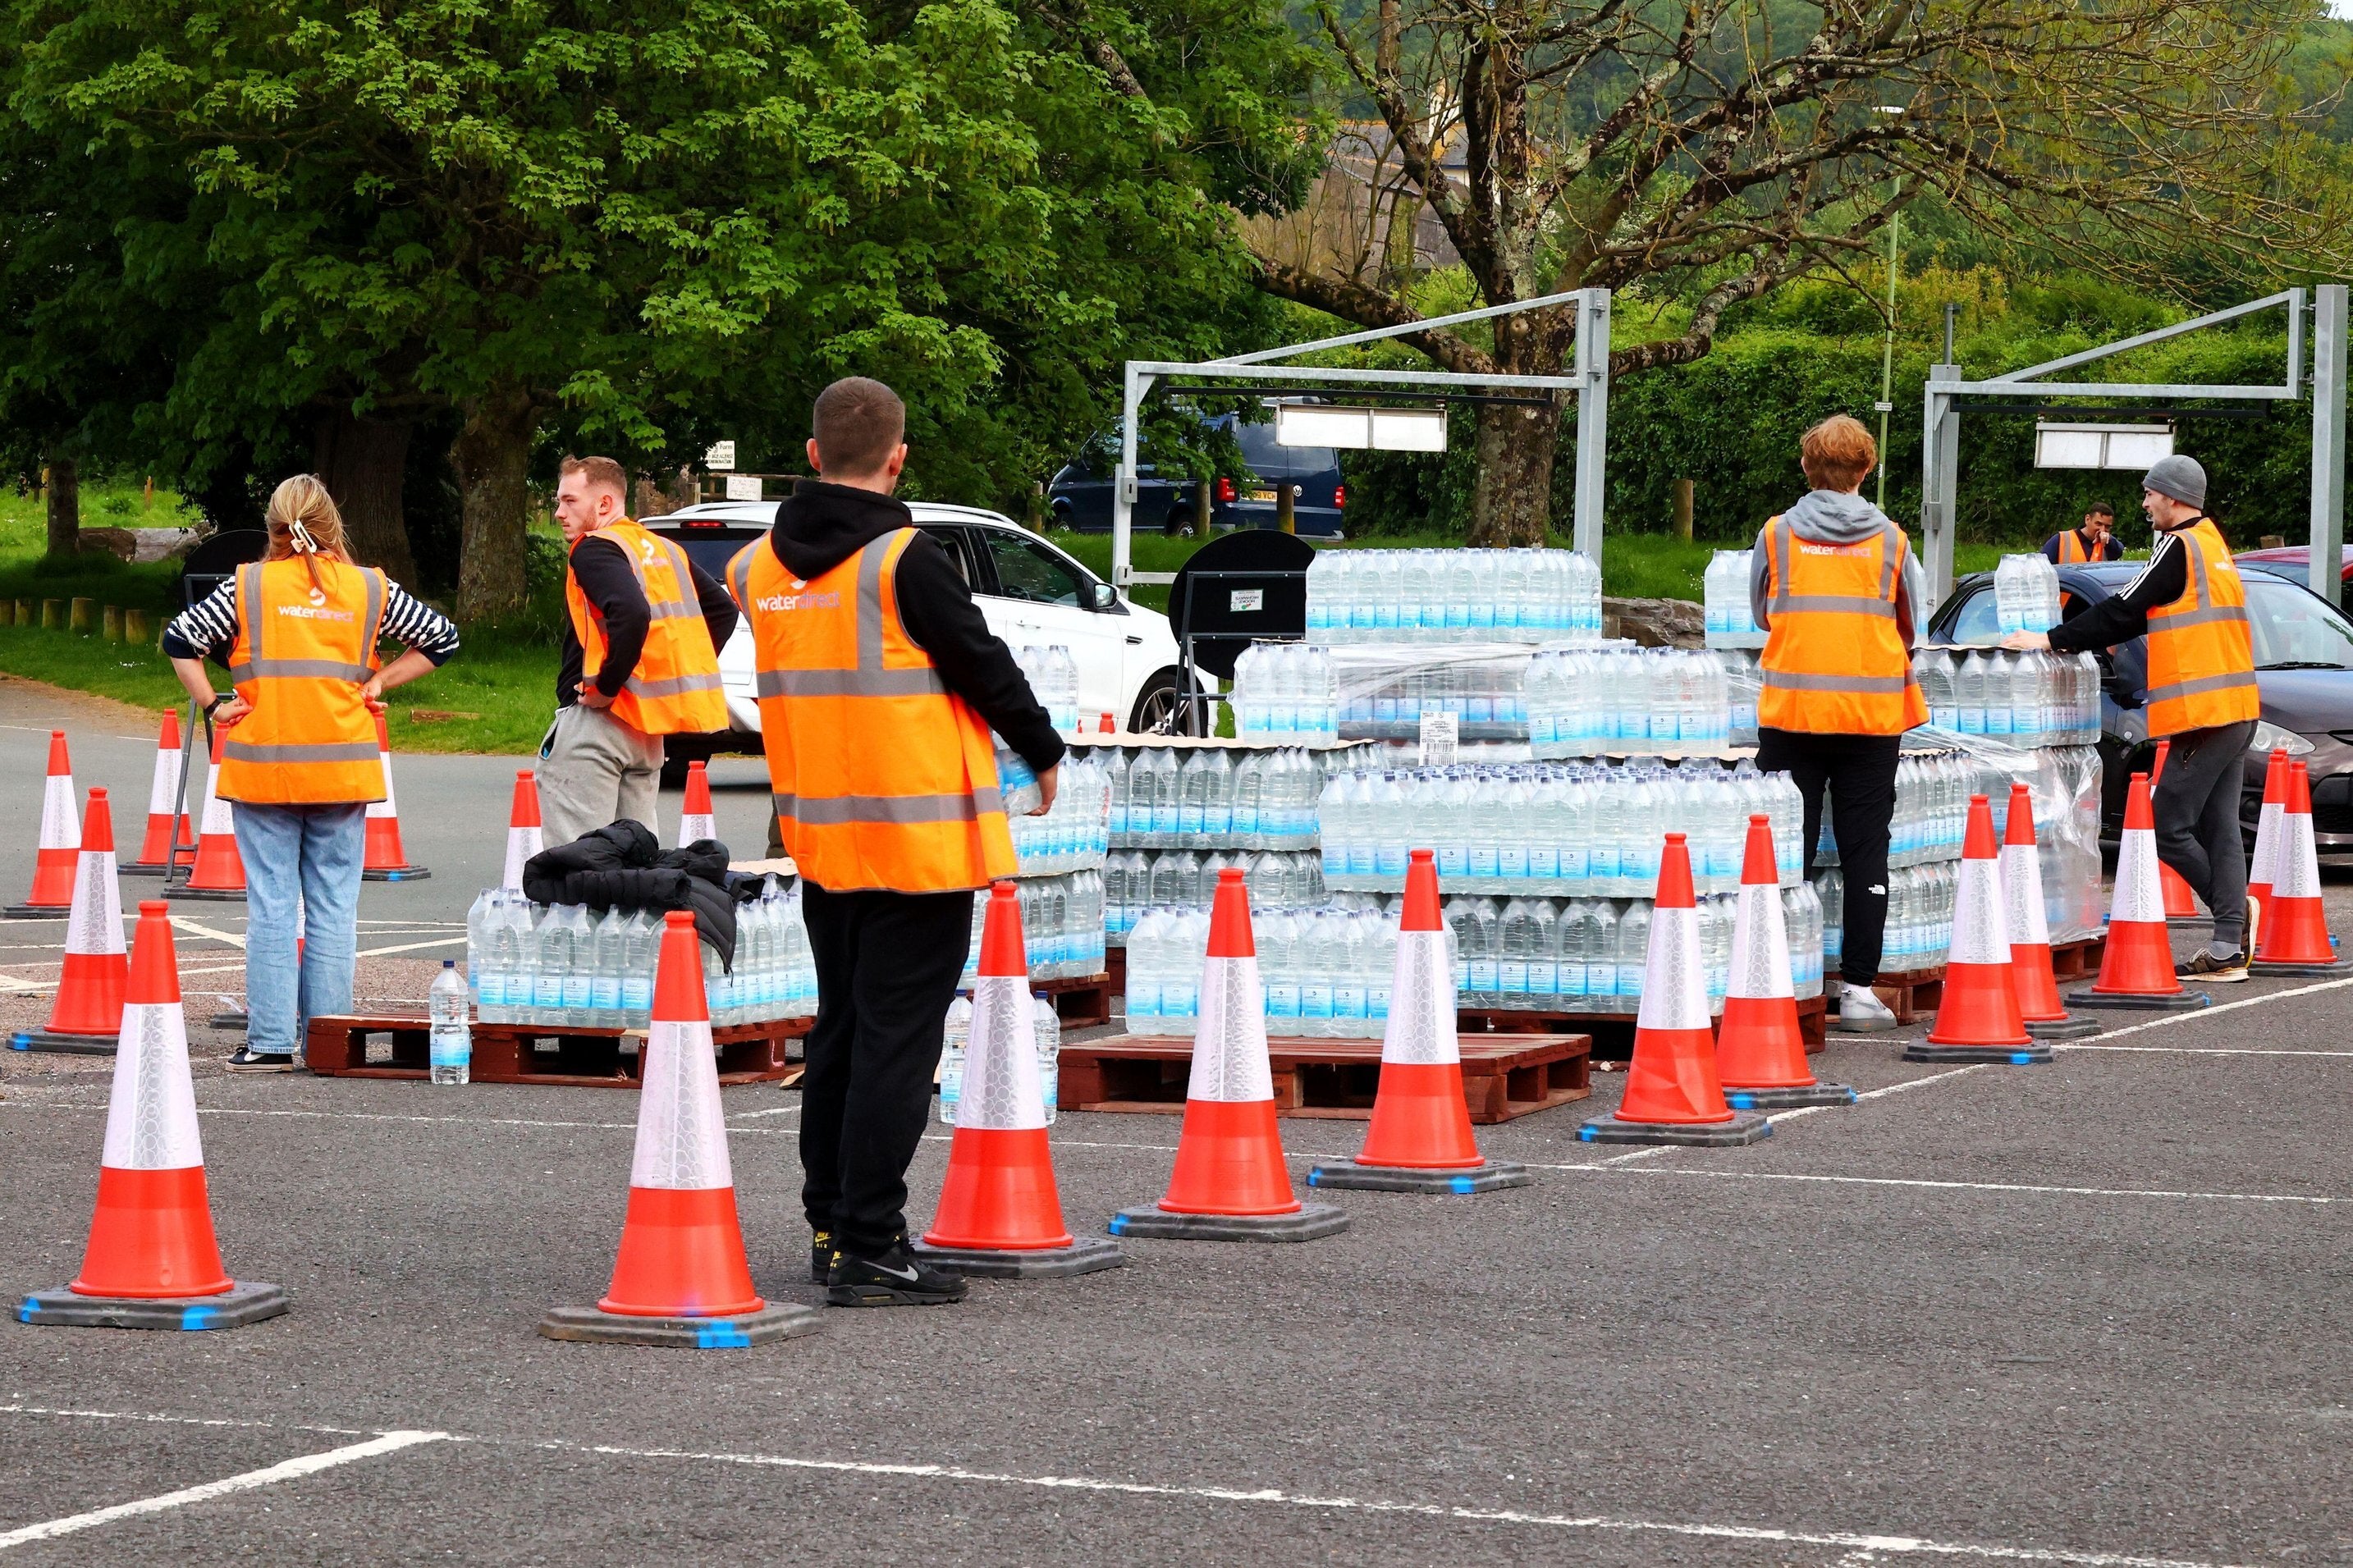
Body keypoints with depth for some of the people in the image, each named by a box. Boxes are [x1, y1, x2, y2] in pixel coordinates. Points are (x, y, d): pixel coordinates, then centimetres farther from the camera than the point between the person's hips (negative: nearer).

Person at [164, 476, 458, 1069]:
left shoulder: (247, 586, -1)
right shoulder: (370, 589, 4)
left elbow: (180, 640, -5)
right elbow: (441, 638, 9)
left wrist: (213, 705, 1)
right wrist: (378, 685, 9)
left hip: (263, 768, -1)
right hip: (342, 769, 1)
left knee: (271, 904, 1)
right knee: (333, 906, 6)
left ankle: (270, 1040, 1)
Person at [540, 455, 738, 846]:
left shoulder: (595, 549, -10)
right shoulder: (665, 549, 16)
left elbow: (631, 614, -28)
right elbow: (723, 610, 20)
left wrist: (605, 687, -19)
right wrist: (680, 677, 16)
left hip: (597, 717, -9)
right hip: (648, 729, 9)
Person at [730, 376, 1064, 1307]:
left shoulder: (758, 566, 5)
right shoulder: (903, 559, -15)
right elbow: (982, 663, -9)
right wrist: (1044, 752, 7)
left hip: (817, 837, 7)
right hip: (918, 839, -7)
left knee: (839, 1030, 17)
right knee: (897, 1038, -4)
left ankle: (830, 1225, 22)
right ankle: (868, 1249, -5)